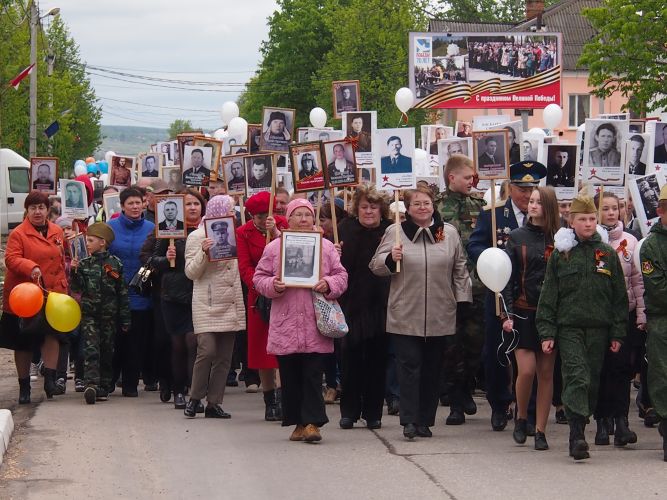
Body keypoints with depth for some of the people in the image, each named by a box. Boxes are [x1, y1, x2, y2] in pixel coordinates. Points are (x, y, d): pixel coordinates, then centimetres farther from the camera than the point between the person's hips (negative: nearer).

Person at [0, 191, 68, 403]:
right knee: (23, 343, 6)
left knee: (51, 335, -13)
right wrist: (31, 268, -31)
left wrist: (62, 287, 11)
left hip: (52, 295, 3)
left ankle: (50, 379, -10)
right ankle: (24, 386, 16)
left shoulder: (57, 232, 10)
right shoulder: (18, 234, -6)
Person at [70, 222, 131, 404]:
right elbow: (77, 289, 1)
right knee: (90, 349, -12)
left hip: (109, 314, 0)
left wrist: (125, 319, 2)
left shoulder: (115, 264, 1)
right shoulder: (84, 264, 5)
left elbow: (123, 293, 3)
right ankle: (91, 385, -23)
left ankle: (103, 387, 10)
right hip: (89, 313, 0)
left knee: (107, 351, 5)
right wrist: (75, 272, -15)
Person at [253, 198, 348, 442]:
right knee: (290, 376, 5)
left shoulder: (326, 246, 8)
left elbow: (341, 276, 9)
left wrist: (329, 284, -11)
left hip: (315, 326, -1)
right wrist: (273, 285, -12)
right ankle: (298, 422, 14)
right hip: (285, 325, 1)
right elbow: (259, 278, 8)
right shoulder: (274, 247, 7)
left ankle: (312, 422, -6)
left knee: (313, 375, -6)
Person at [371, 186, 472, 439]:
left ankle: (425, 421, 14)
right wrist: (391, 259, -16)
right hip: (405, 315, -2)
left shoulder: (449, 233, 8)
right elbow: (376, 266, 4)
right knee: (409, 365, -7)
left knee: (432, 369, 7)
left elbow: (460, 270, 11)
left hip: (440, 316, 2)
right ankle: (409, 420, -8)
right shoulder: (394, 232, 2)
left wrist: (463, 301, 6)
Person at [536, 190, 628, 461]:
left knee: (592, 383, 6)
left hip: (598, 329, 3)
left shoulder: (608, 254, 8)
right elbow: (548, 296, 4)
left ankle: (579, 427, 20)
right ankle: (577, 437, -21)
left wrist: (617, 333, 5)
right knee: (576, 379, -15)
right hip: (569, 328, -3)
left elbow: (619, 296, 10)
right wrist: (546, 332, -2)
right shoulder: (560, 254, 4)